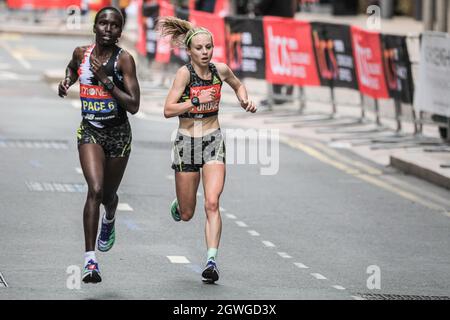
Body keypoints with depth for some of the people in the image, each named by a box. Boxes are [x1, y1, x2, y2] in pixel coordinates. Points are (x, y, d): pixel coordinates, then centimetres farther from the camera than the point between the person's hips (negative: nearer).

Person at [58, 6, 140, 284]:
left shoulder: (124, 59, -13)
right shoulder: (81, 53, -2)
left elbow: (134, 106, -18)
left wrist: (106, 80, -24)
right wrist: (66, 82, 4)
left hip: (118, 133, -1)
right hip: (90, 131, 1)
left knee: (108, 194, 15)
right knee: (95, 190, -20)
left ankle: (109, 220, 55)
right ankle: (90, 260, -22)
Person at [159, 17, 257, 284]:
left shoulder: (220, 70, -2)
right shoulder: (185, 73, -14)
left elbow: (238, 85, 22)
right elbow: (168, 110, -20)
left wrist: (245, 100, 3)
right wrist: (197, 100, -29)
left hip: (213, 141, 1)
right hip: (187, 142, -1)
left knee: (212, 203, -18)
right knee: (187, 214, 9)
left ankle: (212, 261, -19)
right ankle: (178, 205, 47)